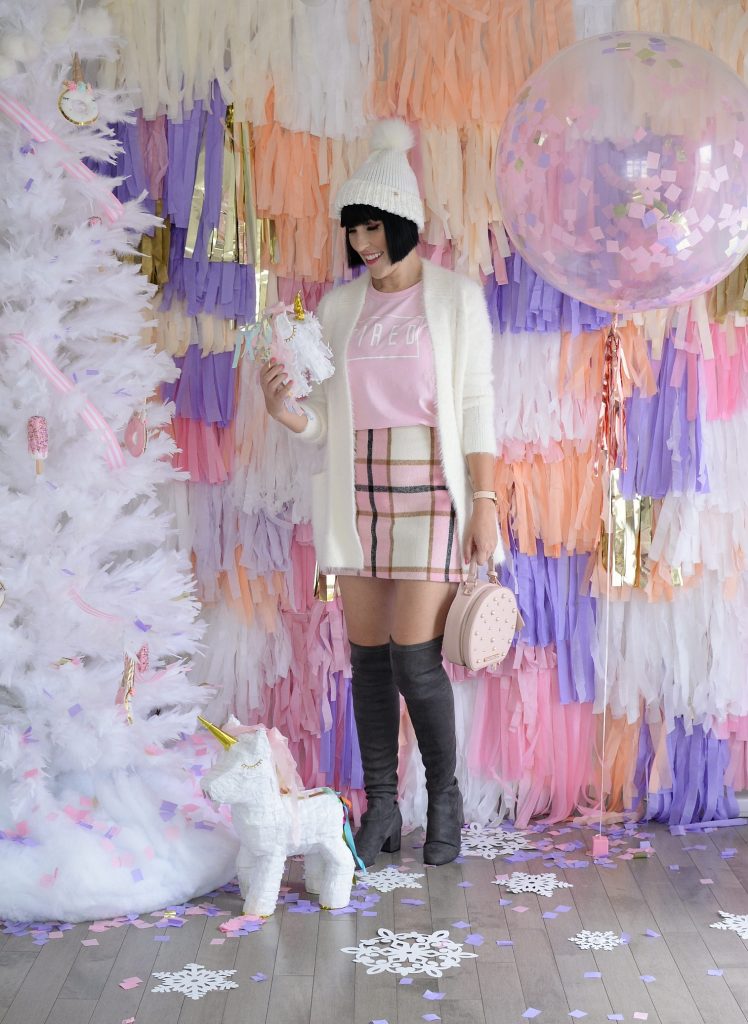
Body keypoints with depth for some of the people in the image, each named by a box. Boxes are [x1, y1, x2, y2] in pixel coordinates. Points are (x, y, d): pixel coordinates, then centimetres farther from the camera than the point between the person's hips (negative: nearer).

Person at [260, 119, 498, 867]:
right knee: (369, 657, 5)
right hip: (356, 496, 4)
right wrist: (284, 411, -15)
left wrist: (485, 503, -7)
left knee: (415, 658, -8)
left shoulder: (456, 298, 0)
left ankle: (445, 798, 13)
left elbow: (476, 406, -2)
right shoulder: (339, 306, 8)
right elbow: (326, 420, 7)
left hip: (430, 495, -4)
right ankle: (380, 809, 17)